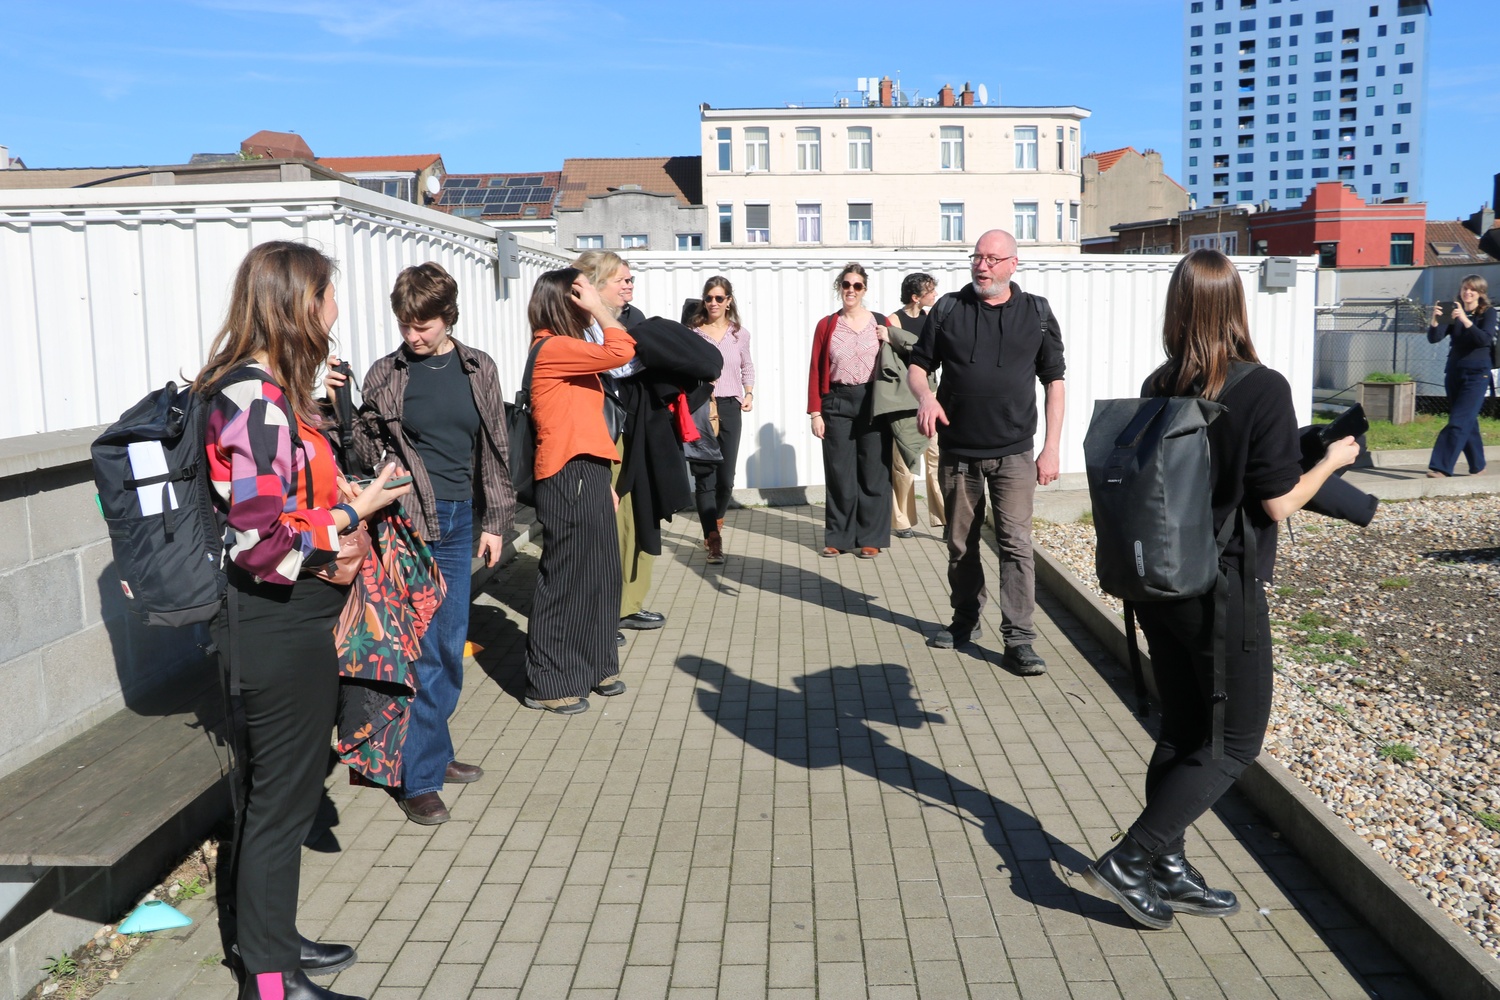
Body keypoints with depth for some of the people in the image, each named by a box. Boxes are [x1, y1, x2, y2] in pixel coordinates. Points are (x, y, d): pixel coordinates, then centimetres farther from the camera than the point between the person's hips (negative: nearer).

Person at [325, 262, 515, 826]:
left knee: (450, 645, 11)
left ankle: (434, 751, 27)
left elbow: (494, 448, 10)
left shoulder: (478, 369, 7)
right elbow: (368, 450, -1)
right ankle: (419, 777, 7)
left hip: (458, 524, 4)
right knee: (419, 648, -3)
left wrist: (494, 521, 9)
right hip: (407, 523, -4)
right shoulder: (385, 374, -1)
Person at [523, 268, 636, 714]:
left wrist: (604, 481, 17)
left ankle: (593, 668, 26)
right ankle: (548, 684, 7)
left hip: (588, 475, 10)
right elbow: (621, 352, -22)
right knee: (564, 578, -3)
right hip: (568, 478, -10)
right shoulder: (552, 349, -11)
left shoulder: (569, 351, 18)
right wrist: (599, 309, -9)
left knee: (599, 576, 14)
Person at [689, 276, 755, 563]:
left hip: (729, 408, 2)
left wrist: (749, 393, 7)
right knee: (704, 475, -5)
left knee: (726, 476, 2)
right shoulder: (692, 333, 2)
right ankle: (713, 539, 0)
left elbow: (747, 367, 22)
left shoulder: (740, 334, 8)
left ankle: (715, 522, 30)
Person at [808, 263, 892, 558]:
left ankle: (871, 537, 12)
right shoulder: (826, 325, 5)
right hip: (837, 404, 0)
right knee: (839, 473, 4)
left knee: (873, 472, 3)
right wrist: (815, 413, -4)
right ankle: (838, 536, 14)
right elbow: (816, 371, 2)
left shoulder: (881, 323, 6)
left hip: (873, 403, 0)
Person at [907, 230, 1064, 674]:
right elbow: (917, 366, 9)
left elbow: (1054, 382, 5)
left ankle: (1019, 639, -3)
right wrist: (925, 395, -14)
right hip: (957, 450, 2)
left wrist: (1051, 447, -2)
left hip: (1013, 452, -2)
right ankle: (965, 621, 28)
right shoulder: (948, 309, 5)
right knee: (961, 544, 11)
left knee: (1015, 544, -7)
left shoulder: (1037, 313, 3)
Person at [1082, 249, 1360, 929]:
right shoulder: (1262, 389, -16)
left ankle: (1167, 872, 27)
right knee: (1235, 741, 9)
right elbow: (1279, 503, -15)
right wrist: (1331, 461, 4)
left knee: (1182, 731, 19)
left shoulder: (1159, 387, 1)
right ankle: (1130, 860, 5)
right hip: (1224, 589, -6)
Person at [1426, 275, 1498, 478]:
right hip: (1454, 372, 5)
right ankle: (1477, 465, 25)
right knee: (1468, 422, 13)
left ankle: (1441, 467, -20)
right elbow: (1434, 339, -5)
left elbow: (1485, 339, -20)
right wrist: (1436, 319, -24)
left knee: (1459, 422, -14)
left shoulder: (1488, 313, -3)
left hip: (1477, 374, -5)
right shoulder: (1454, 313, 6)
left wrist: (1465, 319, -30)